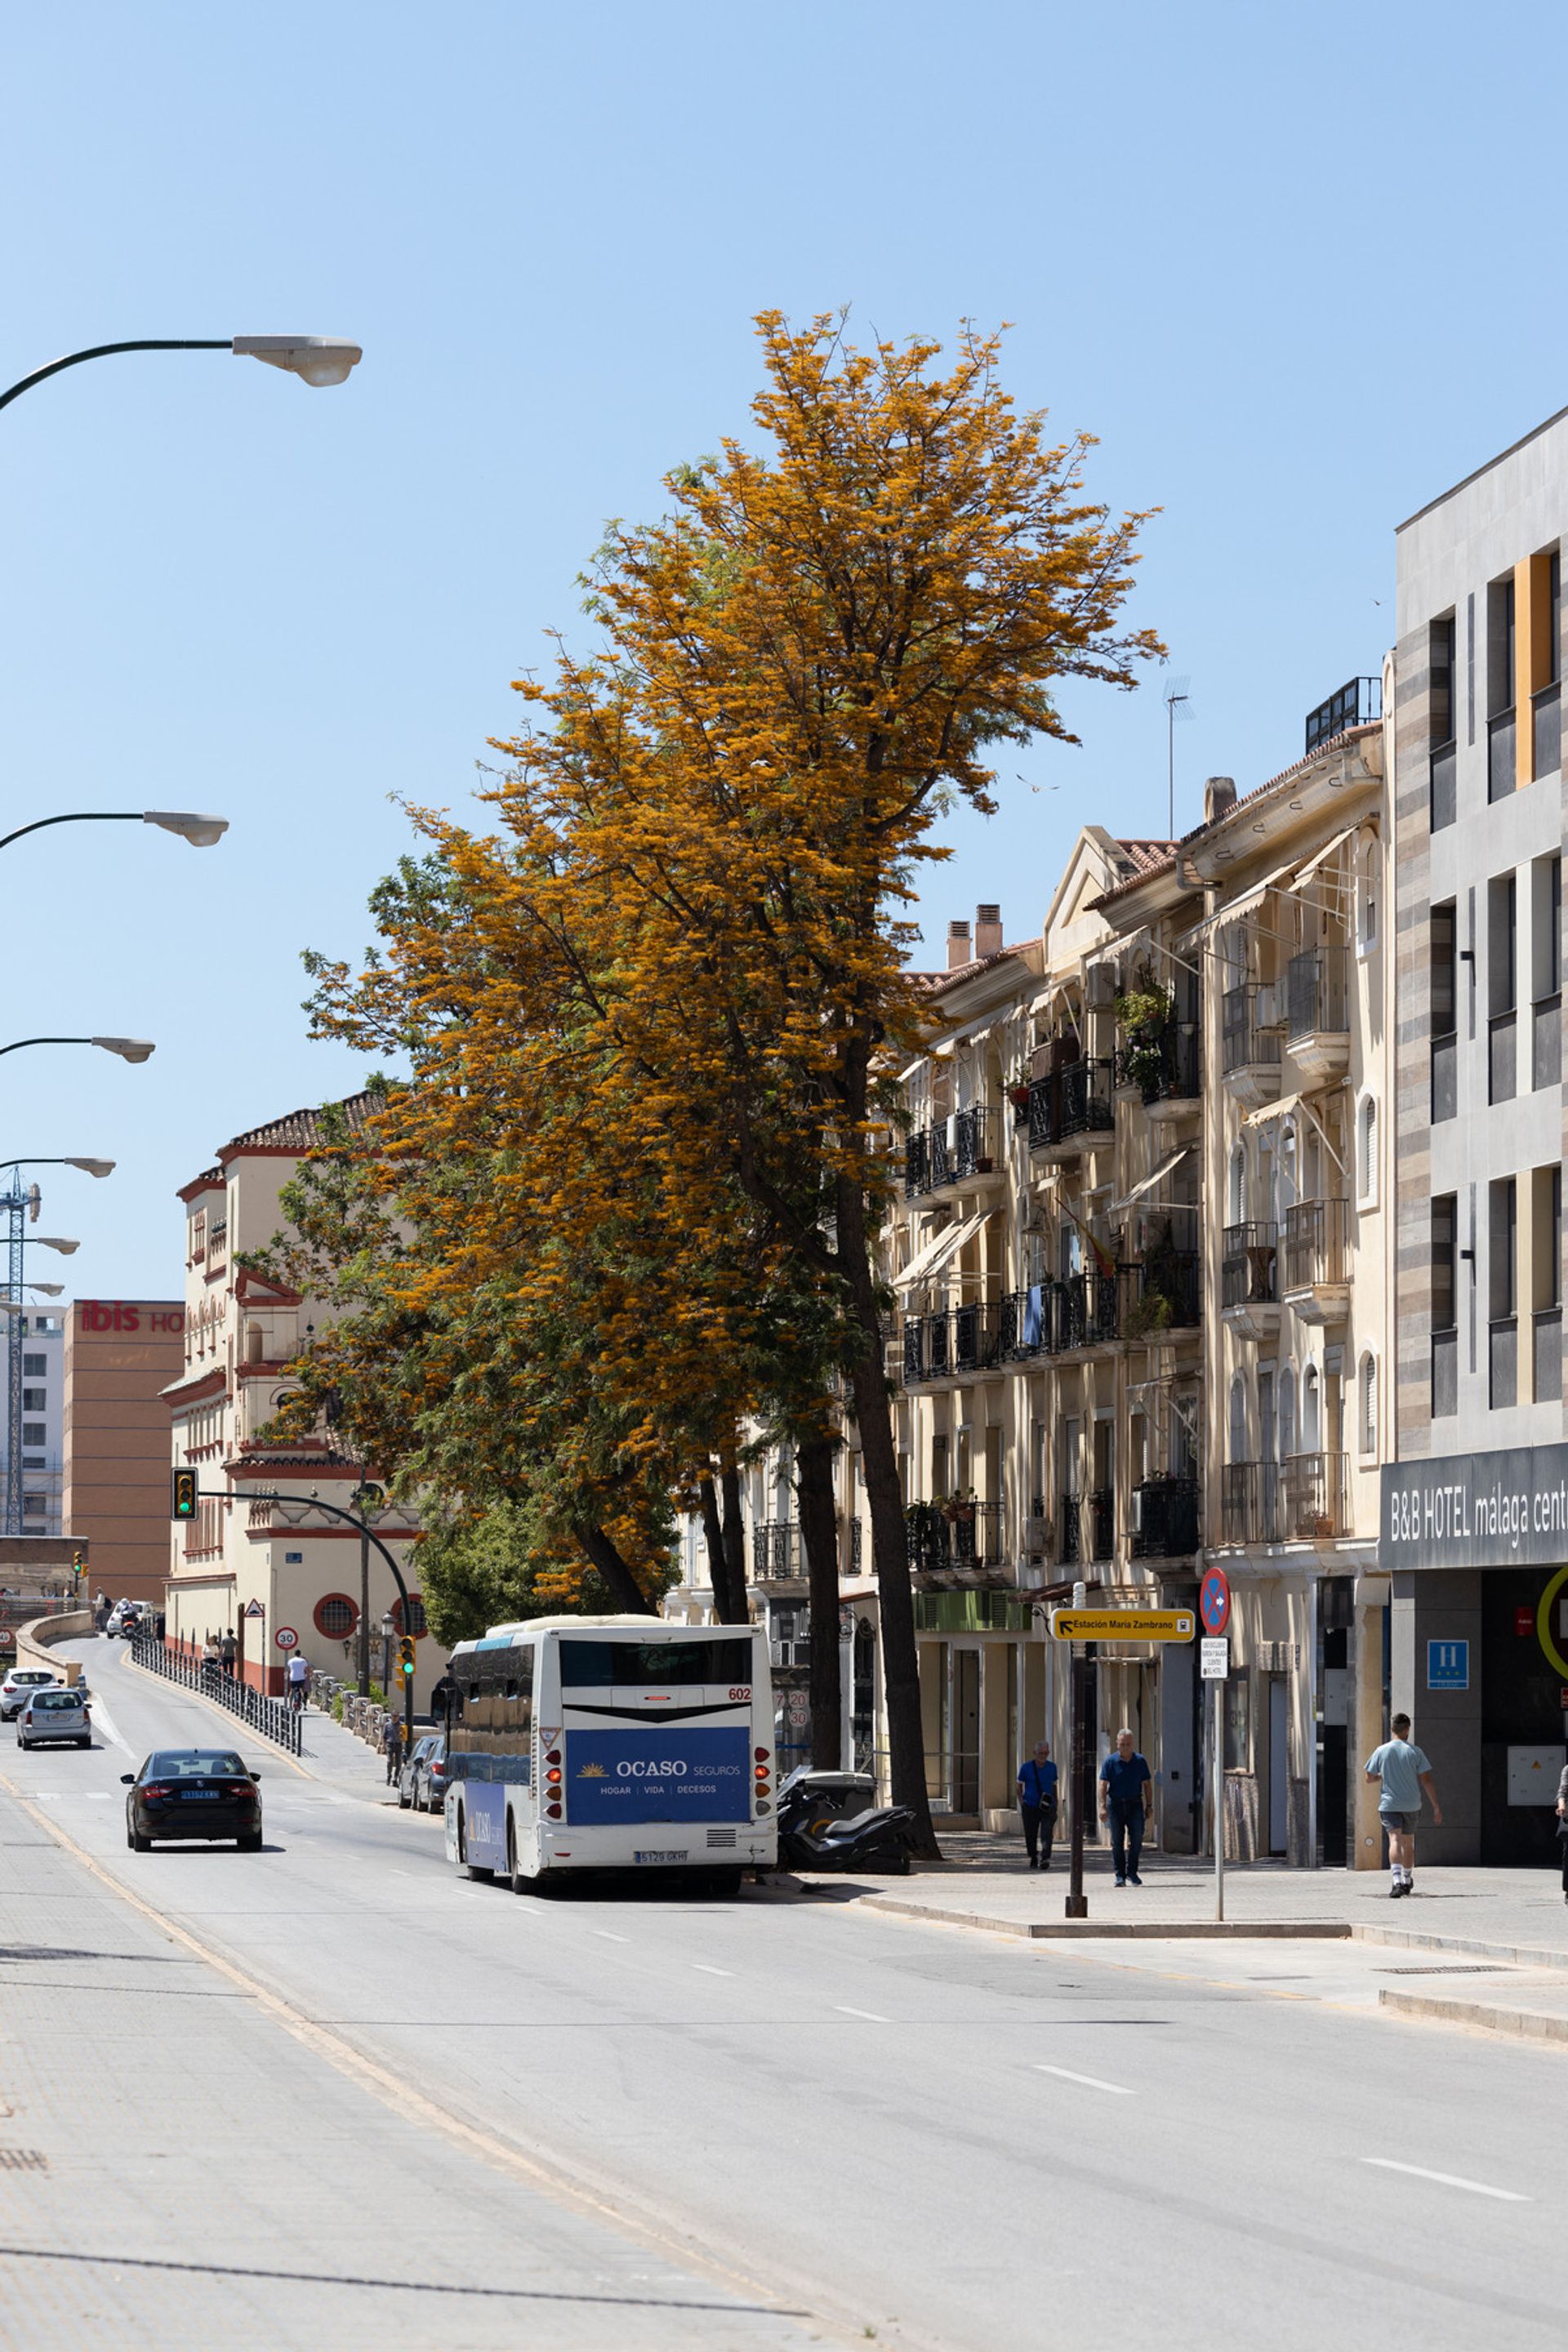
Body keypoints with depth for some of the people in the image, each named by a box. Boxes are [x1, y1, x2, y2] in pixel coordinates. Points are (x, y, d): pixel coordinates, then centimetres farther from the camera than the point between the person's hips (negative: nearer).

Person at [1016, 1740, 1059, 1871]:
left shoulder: (1052, 1767, 6)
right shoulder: (1026, 1767, 0)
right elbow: (1020, 1785, 9)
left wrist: (1055, 1803, 13)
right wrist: (1021, 1802, -3)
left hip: (1047, 1806, 0)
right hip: (1030, 1806, 0)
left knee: (1047, 1834, -18)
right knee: (1031, 1835, 7)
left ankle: (1045, 1859, -28)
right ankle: (1033, 1859, 27)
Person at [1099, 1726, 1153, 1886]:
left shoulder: (1140, 1761, 6)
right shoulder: (1110, 1762, -1)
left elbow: (1147, 1784, 10)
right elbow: (1103, 1785, -5)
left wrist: (1149, 1805, 4)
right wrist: (1103, 1807, -14)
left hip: (1135, 1804, 1)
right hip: (1116, 1804, -1)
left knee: (1136, 1839, -5)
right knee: (1117, 1842, 2)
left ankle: (1132, 1873, 7)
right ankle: (1120, 1875, 9)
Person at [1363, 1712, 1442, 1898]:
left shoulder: (1381, 1751, -2)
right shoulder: (1415, 1752, -3)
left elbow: (1369, 1777, 5)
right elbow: (1426, 1780, -4)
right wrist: (1436, 1807, 0)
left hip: (1389, 1804, -1)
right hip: (1412, 1805, 1)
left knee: (1395, 1840, -11)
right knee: (1408, 1842, 18)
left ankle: (1397, 1881, -31)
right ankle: (1407, 1881, 32)